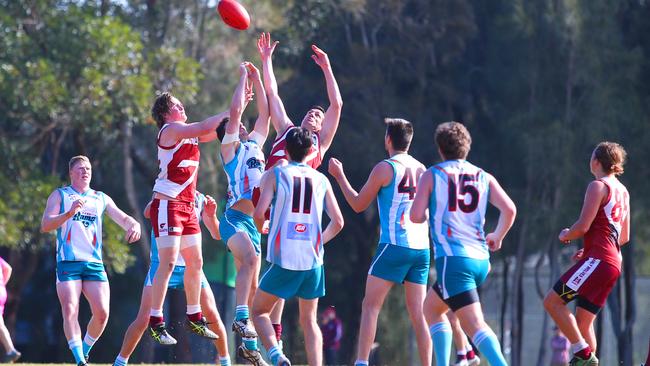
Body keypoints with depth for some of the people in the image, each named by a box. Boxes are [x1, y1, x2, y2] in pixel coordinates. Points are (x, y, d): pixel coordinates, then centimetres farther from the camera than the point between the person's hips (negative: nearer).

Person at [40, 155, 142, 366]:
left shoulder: (101, 199, 19)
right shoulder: (60, 196, 8)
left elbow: (123, 218, 12)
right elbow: (45, 226, -3)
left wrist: (134, 225, -13)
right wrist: (69, 213, -19)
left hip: (94, 263, 3)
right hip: (68, 263, -3)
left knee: (102, 313, -7)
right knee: (70, 312, -15)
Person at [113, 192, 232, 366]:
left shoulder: (200, 199, 6)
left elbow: (217, 235, 4)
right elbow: (148, 213, -25)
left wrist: (212, 215, -15)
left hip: (190, 266, 3)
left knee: (212, 315, -4)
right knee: (144, 319, -11)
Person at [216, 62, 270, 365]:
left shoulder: (254, 144, 22)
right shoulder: (230, 147, 3)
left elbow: (264, 113, 24)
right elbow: (234, 110, -7)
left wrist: (256, 79, 21)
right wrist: (243, 77, 2)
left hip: (254, 222, 7)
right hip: (234, 218, -7)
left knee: (252, 284, 6)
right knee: (249, 259, -33)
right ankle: (241, 318, -40)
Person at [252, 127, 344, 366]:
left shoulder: (275, 175, 0)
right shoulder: (321, 180, 9)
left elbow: (259, 213, -10)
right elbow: (338, 222, 8)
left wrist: (261, 228, 13)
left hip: (283, 258, -3)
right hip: (313, 259, 3)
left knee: (259, 311, 11)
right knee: (309, 320, 15)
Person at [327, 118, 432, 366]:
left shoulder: (384, 168, -5)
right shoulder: (421, 169, 12)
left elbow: (358, 204, 2)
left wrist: (339, 176, 12)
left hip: (394, 246, -6)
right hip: (421, 247, 6)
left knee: (370, 306, -2)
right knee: (417, 312, 6)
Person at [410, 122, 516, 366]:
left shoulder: (432, 175, 2)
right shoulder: (483, 177, 12)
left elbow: (416, 216, -6)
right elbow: (509, 210, 1)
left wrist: (428, 213, 18)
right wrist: (497, 237, 19)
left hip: (453, 260, -6)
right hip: (481, 260, 6)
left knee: (474, 325, -11)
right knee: (432, 307, 22)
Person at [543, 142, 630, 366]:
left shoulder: (598, 186, -6)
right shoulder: (622, 191, 21)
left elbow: (583, 226, -13)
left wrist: (565, 236, 7)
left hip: (598, 260, -9)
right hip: (614, 262, 9)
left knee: (552, 301, -11)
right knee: (583, 320, 10)